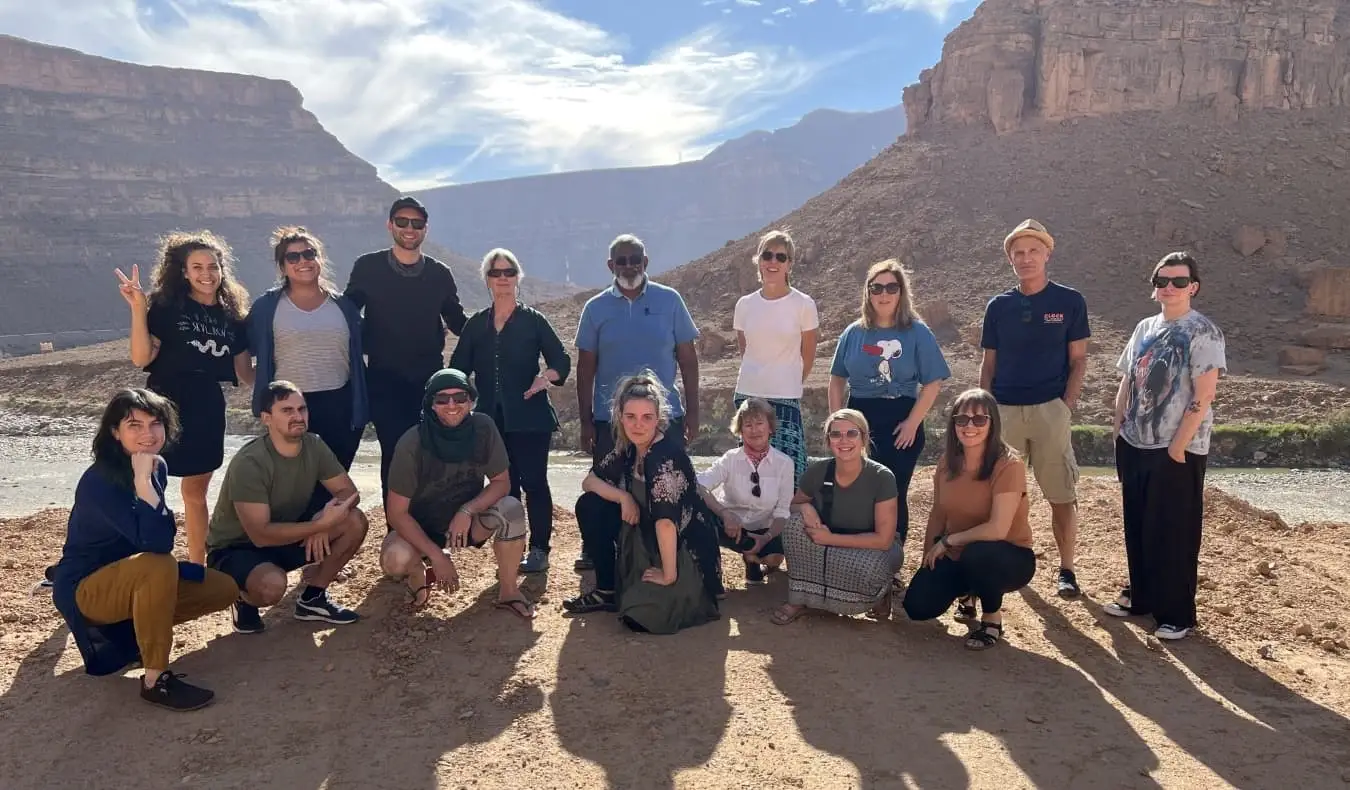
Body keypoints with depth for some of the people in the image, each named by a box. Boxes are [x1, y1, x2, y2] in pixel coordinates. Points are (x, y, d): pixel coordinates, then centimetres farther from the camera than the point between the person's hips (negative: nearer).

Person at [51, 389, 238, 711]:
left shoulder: (158, 467, -2)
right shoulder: (99, 481, -26)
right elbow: (156, 545, -37)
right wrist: (142, 480, -37)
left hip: (130, 578, 8)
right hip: (84, 589, -8)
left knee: (224, 589, -3)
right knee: (159, 567, -37)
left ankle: (129, 630, 10)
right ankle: (155, 680, -25)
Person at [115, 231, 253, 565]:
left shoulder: (231, 314, 8)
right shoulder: (166, 306, -5)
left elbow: (244, 372, 12)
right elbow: (141, 358, -14)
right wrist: (138, 309, -21)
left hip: (207, 408, 4)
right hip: (167, 405, -4)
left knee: (196, 489, 15)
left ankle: (197, 566, 25)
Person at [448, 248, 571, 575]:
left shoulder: (533, 321, 3)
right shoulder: (476, 325, 11)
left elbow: (561, 361, 2)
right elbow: (458, 369, 11)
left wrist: (547, 377, -19)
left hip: (530, 418, -3)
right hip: (491, 419, 3)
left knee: (533, 481, -4)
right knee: (504, 484, 7)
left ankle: (539, 550, 4)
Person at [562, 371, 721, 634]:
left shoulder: (666, 455, -28)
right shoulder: (628, 448, -3)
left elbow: (666, 521, -33)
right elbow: (589, 481, 5)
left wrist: (668, 576, -27)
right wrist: (624, 497, -12)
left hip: (684, 555, -7)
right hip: (648, 541, 8)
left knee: (638, 613, -26)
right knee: (589, 506, -2)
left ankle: (676, 590, 6)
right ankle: (607, 590, 8)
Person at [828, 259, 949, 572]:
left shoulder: (917, 333, -3)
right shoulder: (853, 333, 6)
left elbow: (933, 383, -5)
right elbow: (837, 379, 11)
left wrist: (912, 423, -11)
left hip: (900, 423, -2)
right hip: (859, 419, 3)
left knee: (893, 494, 4)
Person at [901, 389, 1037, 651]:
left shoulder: (1008, 465, -23)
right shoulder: (947, 461, -4)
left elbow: (997, 530, -29)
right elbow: (938, 514, 6)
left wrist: (948, 540, -18)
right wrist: (928, 559, 0)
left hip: (1009, 556, -5)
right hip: (957, 556, 5)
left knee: (977, 554, -39)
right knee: (917, 606, -14)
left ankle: (993, 618, -7)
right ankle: (967, 592, 20)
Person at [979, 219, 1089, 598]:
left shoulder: (1069, 301, 2)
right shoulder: (998, 306, 9)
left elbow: (1078, 359, 2)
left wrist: (1068, 405, -8)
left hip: (1050, 410, -2)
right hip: (1004, 410, 3)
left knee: (1061, 495, 1)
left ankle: (1066, 569, 13)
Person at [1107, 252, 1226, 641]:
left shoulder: (1202, 331, -11)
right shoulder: (1145, 328, 10)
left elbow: (1204, 395, -16)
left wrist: (1178, 446, -18)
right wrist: (1119, 432, 9)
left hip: (1177, 450, -6)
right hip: (1136, 445, 7)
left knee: (1175, 533, 2)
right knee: (1137, 527, 14)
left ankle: (1177, 613, 14)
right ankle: (1140, 595, 29)